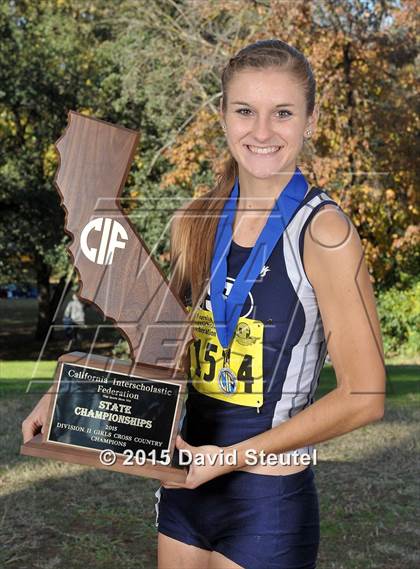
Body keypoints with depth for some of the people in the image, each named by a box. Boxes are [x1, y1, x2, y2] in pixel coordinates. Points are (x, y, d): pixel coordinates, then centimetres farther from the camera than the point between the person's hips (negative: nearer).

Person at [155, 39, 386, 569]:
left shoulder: (323, 232, -16)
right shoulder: (193, 223, 0)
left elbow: (363, 396, -16)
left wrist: (229, 457, -17)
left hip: (268, 503, -5)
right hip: (184, 484, 5)